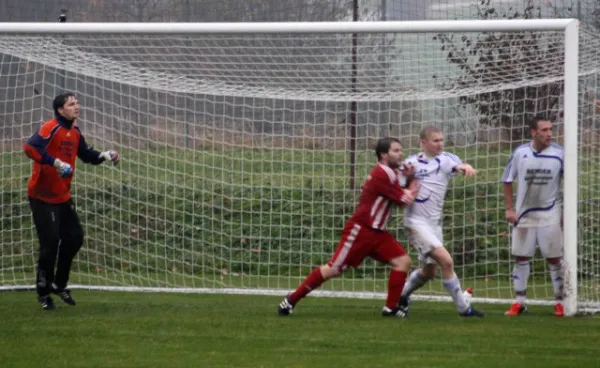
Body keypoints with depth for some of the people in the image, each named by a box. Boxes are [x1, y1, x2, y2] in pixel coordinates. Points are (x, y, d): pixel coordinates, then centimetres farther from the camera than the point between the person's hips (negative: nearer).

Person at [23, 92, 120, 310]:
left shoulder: (75, 132, 7)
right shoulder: (51, 128, -18)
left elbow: (85, 154, 22)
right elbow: (30, 148, -32)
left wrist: (104, 156, 4)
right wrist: (56, 163, -37)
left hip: (63, 196, 8)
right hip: (42, 196, -8)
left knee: (74, 237, 9)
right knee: (50, 243, -9)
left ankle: (59, 284, 27)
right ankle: (43, 292, 5)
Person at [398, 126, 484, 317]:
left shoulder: (446, 160, 1)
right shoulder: (412, 163, -2)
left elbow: (460, 166, -19)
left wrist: (466, 168, -43)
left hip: (435, 222, 5)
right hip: (417, 222, -5)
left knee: (429, 271, 15)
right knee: (446, 261, -17)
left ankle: (402, 296, 38)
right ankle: (463, 307, -11)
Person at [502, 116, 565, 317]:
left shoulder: (559, 154, -8)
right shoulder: (520, 153, -5)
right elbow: (507, 181, 6)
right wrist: (509, 209, 0)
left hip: (550, 215, -1)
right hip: (524, 215, 1)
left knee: (555, 259, 0)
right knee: (521, 257, 5)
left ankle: (560, 301, 9)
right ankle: (519, 301, 15)